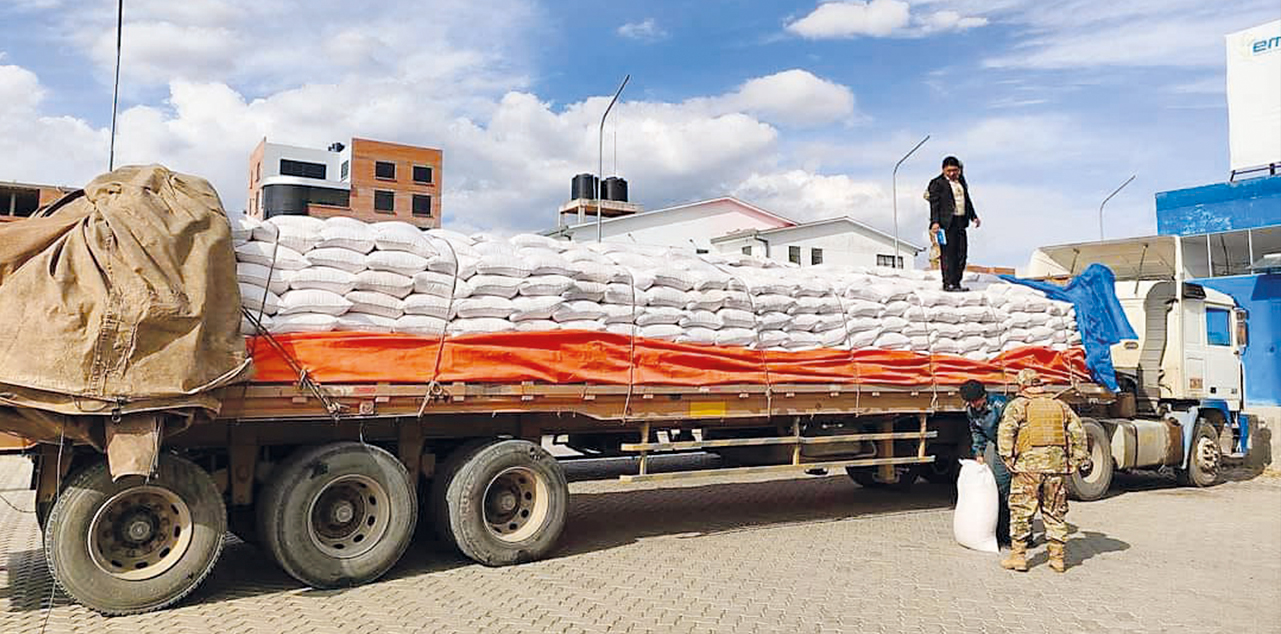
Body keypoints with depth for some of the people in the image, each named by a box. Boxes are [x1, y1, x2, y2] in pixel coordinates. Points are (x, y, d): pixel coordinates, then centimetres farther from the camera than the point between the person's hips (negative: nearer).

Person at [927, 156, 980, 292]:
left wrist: (973, 217, 20)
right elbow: (934, 204, -9)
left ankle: (956, 282, 15)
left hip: (961, 222, 7)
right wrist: (935, 222, -17)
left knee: (962, 253, 7)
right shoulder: (937, 183, -3)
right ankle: (948, 283, -2)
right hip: (946, 223, -7)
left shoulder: (961, 181, 19)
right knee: (948, 254, -6)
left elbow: (967, 201, 27)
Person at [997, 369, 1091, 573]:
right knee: (1055, 513, 13)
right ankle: (1057, 558, 17)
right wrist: (1079, 458, 13)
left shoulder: (1018, 405, 2)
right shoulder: (1060, 405, 16)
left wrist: (1008, 458, -6)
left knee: (1021, 512, 3)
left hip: (1029, 464, -4)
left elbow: (1006, 432, -10)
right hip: (1056, 464, 4)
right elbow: (1077, 431, 12)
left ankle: (1018, 556, 5)